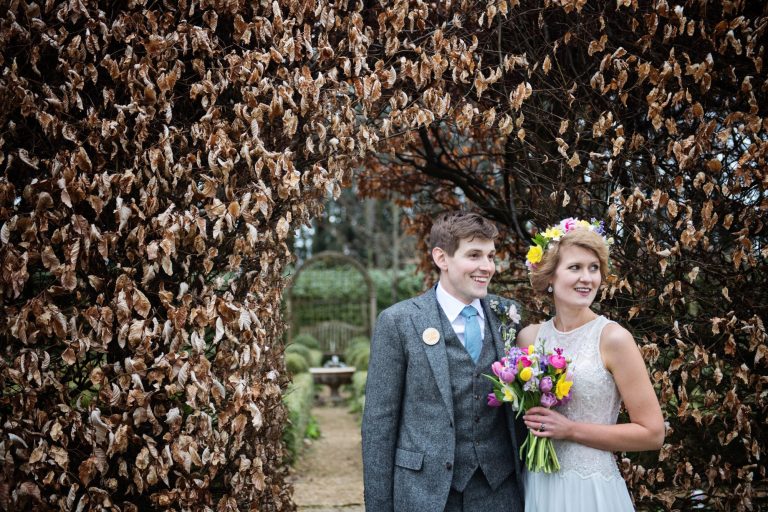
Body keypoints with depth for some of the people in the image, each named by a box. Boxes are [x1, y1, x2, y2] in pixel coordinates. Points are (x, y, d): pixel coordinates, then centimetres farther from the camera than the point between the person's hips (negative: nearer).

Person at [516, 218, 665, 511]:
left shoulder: (613, 338, -11)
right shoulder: (529, 337, 1)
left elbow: (652, 434, -11)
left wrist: (570, 430, -15)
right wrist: (528, 419, -4)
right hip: (536, 486, 4)